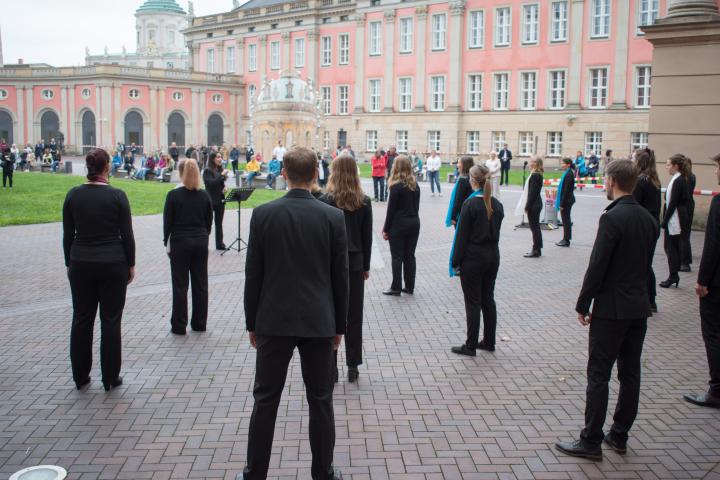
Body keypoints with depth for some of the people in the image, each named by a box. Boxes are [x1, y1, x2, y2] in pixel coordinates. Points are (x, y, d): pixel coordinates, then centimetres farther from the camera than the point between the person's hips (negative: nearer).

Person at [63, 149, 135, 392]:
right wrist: (131, 265, 3)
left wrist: (70, 263, 14)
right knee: (110, 320, 4)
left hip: (81, 264, 3)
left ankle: (80, 376, 21)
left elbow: (68, 235, 3)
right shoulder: (117, 196, -10)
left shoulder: (73, 195, -2)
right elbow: (127, 235, -7)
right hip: (113, 264, -3)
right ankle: (110, 378, 10)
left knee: (81, 319, 13)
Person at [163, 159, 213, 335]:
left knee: (180, 285, 3)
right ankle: (199, 323, 17)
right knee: (200, 284, 10)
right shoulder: (204, 196, 1)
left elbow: (167, 221, -6)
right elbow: (209, 221, 6)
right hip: (200, 242, 3)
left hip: (180, 242, -3)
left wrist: (167, 242, 6)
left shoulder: (173, 195, -10)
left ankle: (179, 326, 8)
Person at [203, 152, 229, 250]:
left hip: (220, 200, 6)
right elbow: (211, 183, -22)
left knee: (219, 223, 12)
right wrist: (222, 175, -21)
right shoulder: (207, 171, -9)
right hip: (210, 200, -6)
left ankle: (219, 244, 19)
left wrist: (225, 187, -1)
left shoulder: (220, 170, 8)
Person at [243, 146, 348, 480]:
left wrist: (252, 322, 8)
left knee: (265, 400, 10)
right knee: (320, 402, 10)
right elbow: (341, 277, -1)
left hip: (274, 320, 0)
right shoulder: (333, 217, -6)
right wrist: (339, 325, 9)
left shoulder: (263, 214, -6)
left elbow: (253, 274, -2)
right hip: (319, 321, 0)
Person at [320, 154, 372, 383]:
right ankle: (352, 366, 16)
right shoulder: (364, 202, -2)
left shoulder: (325, 201, -9)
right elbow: (367, 237, 3)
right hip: (355, 263, 2)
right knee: (354, 315, 10)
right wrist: (366, 266, 12)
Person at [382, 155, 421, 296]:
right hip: (414, 222, 6)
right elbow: (416, 206, 10)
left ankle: (396, 288, 4)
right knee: (410, 255, 10)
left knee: (397, 256, 1)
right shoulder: (415, 184, 6)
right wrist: (412, 218, 15)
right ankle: (410, 287, 15)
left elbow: (391, 209, -12)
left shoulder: (396, 186, -13)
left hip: (399, 224, -6)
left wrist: (386, 229, -6)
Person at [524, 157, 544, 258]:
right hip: (537, 203, 10)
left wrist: (527, 207, -17)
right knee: (536, 227, 14)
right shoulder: (539, 175, 11)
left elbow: (532, 193, -20)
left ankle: (536, 250, 2)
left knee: (534, 227, -3)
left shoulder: (534, 176, -18)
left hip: (534, 204, -10)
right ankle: (537, 249, 21)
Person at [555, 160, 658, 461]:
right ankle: (619, 436, 24)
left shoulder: (612, 218, -18)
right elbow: (646, 263, 13)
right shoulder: (648, 219, 7)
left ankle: (591, 442, 5)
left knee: (599, 376, -1)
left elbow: (597, 266, -18)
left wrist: (583, 305, -9)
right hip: (639, 308, 8)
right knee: (630, 374, 13)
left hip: (611, 309, -8)